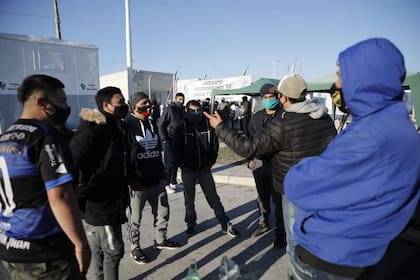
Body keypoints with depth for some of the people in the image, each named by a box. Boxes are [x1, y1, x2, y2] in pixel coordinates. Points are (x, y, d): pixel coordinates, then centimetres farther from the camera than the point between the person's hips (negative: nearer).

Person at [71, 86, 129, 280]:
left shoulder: (116, 127, 9)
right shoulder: (93, 128, -19)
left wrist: (124, 188, 13)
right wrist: (80, 195, -18)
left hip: (111, 201, 8)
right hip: (100, 204, -8)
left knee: (100, 251, 21)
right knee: (113, 251, 3)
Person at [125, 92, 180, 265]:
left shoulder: (152, 122, 11)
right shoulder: (127, 125, -11)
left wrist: (161, 169, 19)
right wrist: (127, 179, -16)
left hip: (156, 179, 7)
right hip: (137, 182, -7)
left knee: (163, 211, 18)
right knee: (135, 218, 10)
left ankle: (160, 240, 38)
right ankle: (134, 247, 30)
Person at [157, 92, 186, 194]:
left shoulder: (183, 110, 8)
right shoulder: (169, 109, -11)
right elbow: (160, 125, -12)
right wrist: (164, 140, -14)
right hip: (169, 140, -6)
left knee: (176, 162, 13)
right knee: (169, 163, 0)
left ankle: (173, 182, 25)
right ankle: (167, 184, 11)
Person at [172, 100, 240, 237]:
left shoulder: (208, 126, -2)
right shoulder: (181, 128, -6)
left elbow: (215, 145, 5)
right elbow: (176, 149, -3)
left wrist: (210, 162, 0)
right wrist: (183, 165, -8)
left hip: (204, 169, 1)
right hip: (188, 170, 0)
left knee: (213, 197, 5)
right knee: (189, 199, 13)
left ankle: (225, 224, 13)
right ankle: (191, 224, 30)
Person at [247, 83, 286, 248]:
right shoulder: (256, 116, 9)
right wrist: (250, 158, 11)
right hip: (259, 162, 5)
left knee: (278, 199, 3)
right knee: (262, 196, 19)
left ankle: (280, 233, 18)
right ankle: (263, 223, 38)